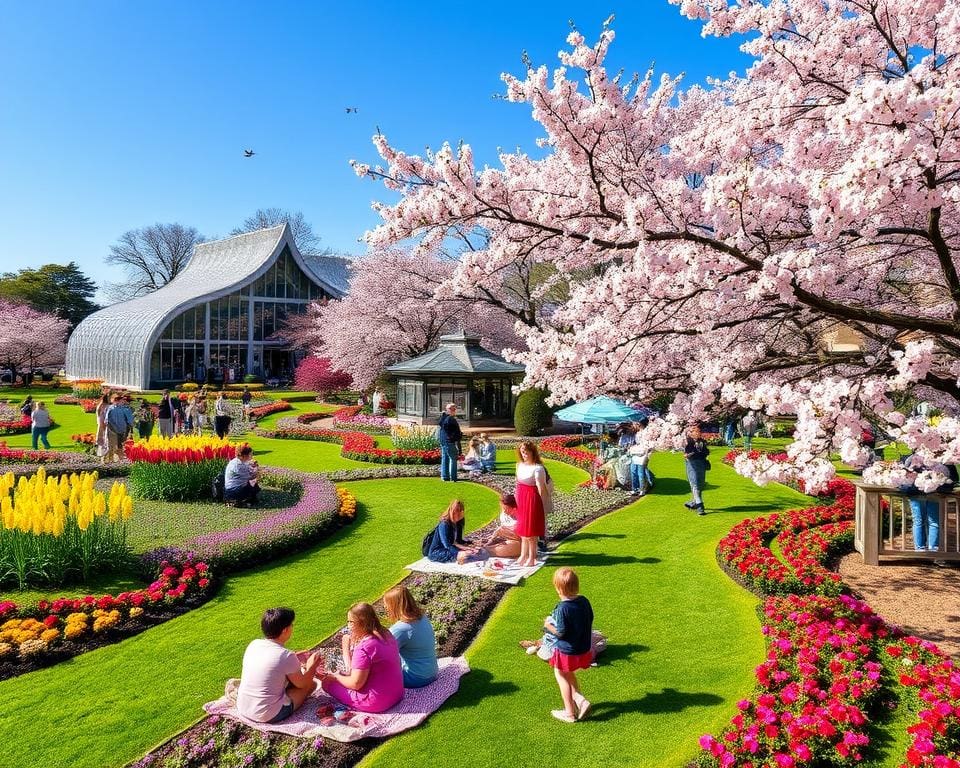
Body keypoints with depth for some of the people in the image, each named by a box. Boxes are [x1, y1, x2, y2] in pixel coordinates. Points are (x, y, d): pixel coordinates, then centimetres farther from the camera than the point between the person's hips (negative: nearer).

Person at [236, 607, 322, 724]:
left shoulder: (253, 644, -3)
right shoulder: (287, 656, -21)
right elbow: (301, 684, -4)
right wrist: (312, 666, 13)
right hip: (269, 716, -7)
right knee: (311, 684, 9)